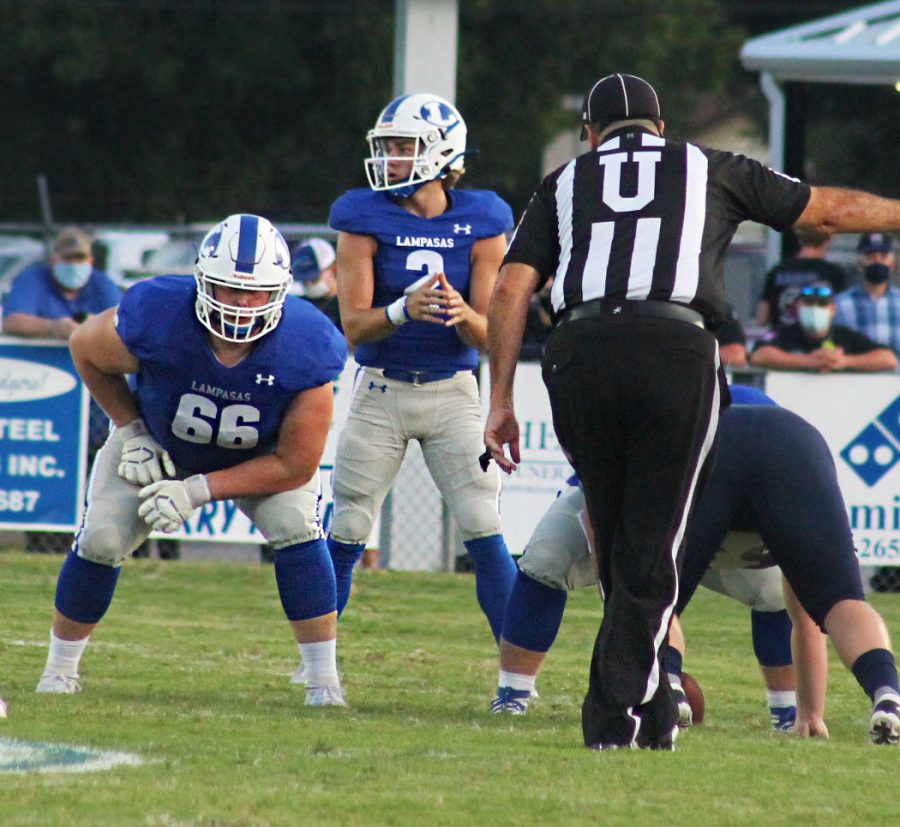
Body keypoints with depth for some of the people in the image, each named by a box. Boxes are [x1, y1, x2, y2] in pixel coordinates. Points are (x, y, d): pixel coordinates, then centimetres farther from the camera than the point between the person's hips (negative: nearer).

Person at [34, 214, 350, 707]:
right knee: (101, 541, -8)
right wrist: (130, 431, -13)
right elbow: (85, 348, -11)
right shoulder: (155, 318, -37)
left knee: (298, 531, -21)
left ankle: (324, 684, -13)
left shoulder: (304, 349, -36)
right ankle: (59, 670, 14)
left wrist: (198, 492, -29)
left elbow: (294, 465, -26)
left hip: (263, 457, 0)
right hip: (158, 444, 0)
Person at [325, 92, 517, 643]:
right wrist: (404, 311, -31)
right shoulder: (366, 219, -5)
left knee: (486, 535, -8)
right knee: (346, 535, 2)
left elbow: (487, 335, -4)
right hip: (381, 392, 0)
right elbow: (354, 324, -11)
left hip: (453, 393, 0)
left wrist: (460, 312, -27)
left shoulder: (480, 225, -3)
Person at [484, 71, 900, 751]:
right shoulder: (711, 170, 22)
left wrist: (502, 400, 14)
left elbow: (512, 291, 13)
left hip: (580, 357, 2)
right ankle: (615, 717, -8)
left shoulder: (565, 184, 24)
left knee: (622, 546, 14)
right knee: (650, 551, 1)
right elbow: (829, 210, 31)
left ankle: (652, 716, 19)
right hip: (676, 353, -2)